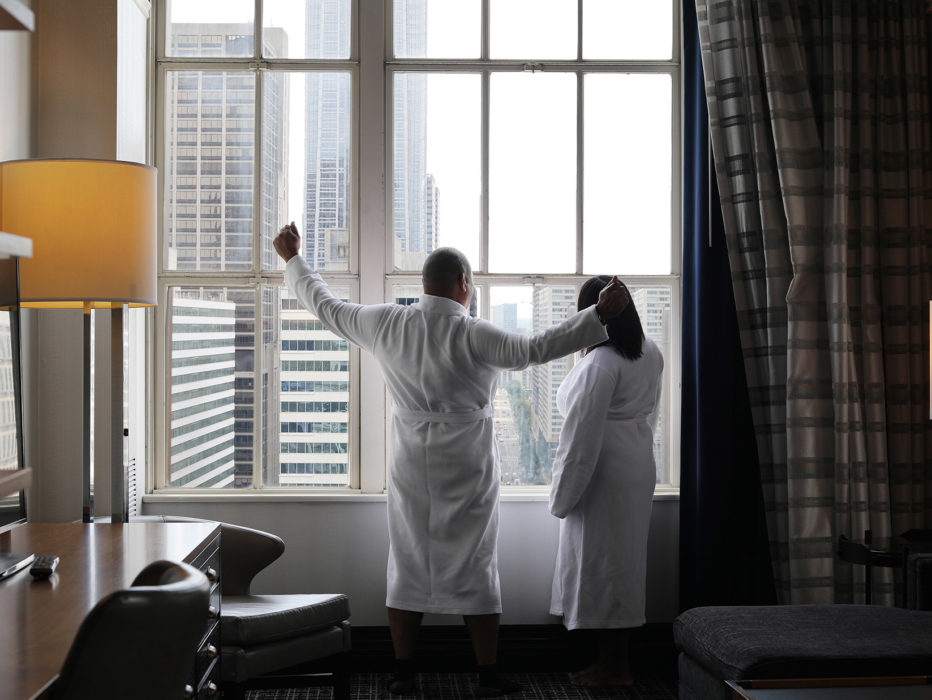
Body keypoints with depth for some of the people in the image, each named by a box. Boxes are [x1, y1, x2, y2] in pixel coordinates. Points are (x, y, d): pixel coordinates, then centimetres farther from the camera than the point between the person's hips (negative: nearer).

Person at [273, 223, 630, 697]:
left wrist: (292, 258, 24)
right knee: (474, 569, 5)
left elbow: (326, 307, 10)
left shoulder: (387, 323, -2)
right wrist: (599, 314, -25)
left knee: (407, 565, 11)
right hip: (467, 472, -4)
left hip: (410, 469, 4)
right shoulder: (472, 335, -16)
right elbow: (535, 349, -26)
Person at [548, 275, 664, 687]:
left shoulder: (599, 363, -20)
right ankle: (616, 660, 23)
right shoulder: (651, 355, 6)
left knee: (601, 562, 1)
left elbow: (582, 437, -19)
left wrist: (562, 495, -13)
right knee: (622, 561, 14)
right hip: (638, 468, 9)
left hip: (604, 475, -9)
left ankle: (613, 667, 10)